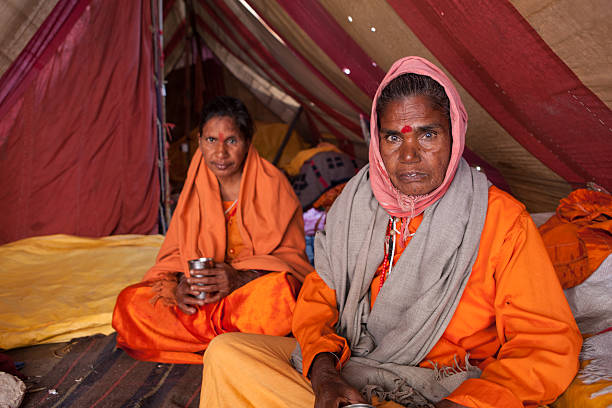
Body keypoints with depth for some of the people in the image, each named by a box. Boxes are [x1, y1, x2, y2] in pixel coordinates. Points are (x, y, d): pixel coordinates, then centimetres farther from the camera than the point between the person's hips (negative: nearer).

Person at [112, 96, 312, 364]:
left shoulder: (271, 183, -7)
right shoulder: (196, 185, 6)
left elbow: (290, 253, -8)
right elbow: (176, 251, 8)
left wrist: (241, 278, -26)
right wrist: (178, 285, -16)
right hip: (203, 297, 5)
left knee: (277, 290, -39)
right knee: (130, 302, -16)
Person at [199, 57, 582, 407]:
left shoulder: (503, 220, -9)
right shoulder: (355, 204, 3)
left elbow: (550, 344, -10)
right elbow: (318, 297, 5)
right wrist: (324, 373, -15)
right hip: (345, 366, 5)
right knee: (227, 353, -14)